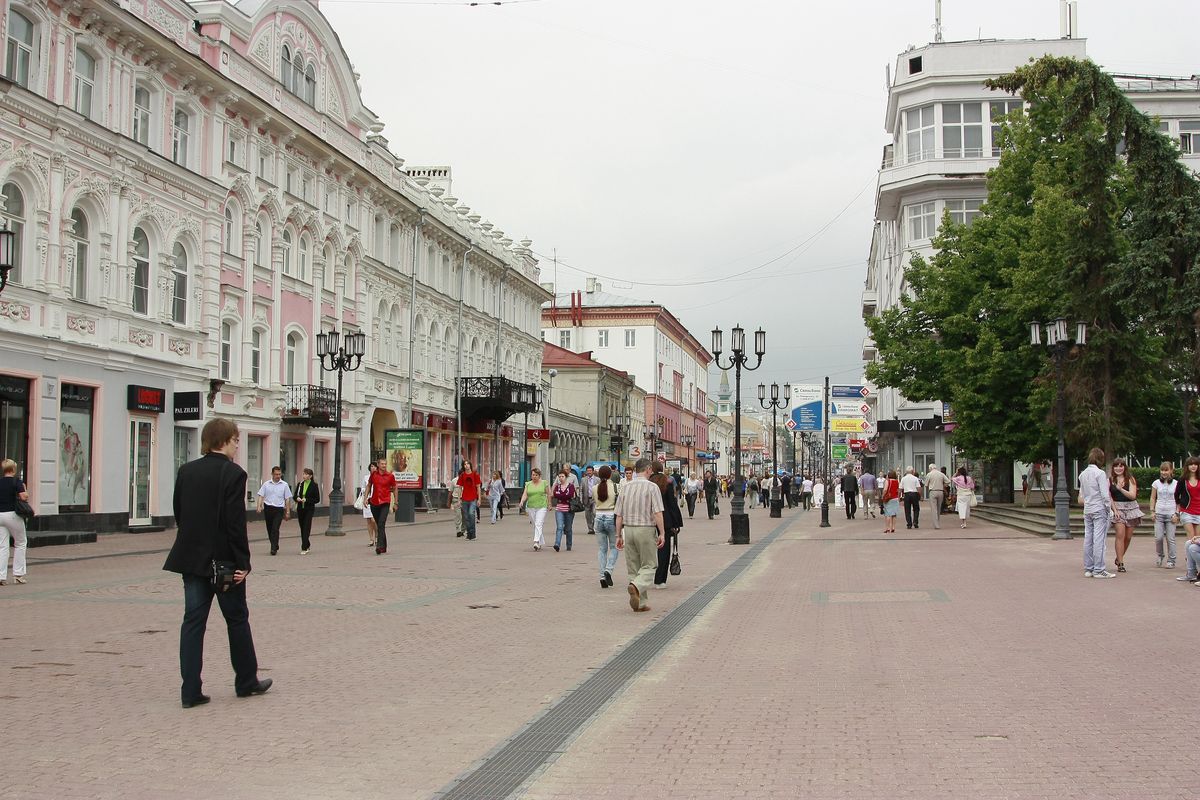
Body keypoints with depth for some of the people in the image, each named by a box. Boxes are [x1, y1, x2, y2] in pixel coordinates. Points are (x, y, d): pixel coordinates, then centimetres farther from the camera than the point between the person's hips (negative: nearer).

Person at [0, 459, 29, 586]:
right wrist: (25, 489, 2)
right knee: (21, 543, 12)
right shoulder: (16, 481, -8)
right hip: (12, 515, -4)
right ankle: (18, 573, 9)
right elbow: (24, 497, -18)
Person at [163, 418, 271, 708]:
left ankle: (191, 690, 4)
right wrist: (243, 562, -12)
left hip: (191, 557, 5)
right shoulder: (233, 474, -13)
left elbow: (179, 514, 10)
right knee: (237, 619, 10)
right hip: (224, 560, -5)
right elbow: (235, 523, -17)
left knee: (193, 620, 6)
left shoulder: (186, 471, 5)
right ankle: (246, 681, 22)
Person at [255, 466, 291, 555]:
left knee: (275, 529, -12)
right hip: (268, 508, 2)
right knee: (269, 529, 11)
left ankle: (274, 548, -11)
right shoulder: (266, 484, 5)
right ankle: (275, 546, 28)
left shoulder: (284, 485, 3)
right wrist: (259, 506, -11)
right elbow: (261, 496, 4)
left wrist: (288, 511, 4)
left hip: (279, 509, -2)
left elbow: (287, 499, 5)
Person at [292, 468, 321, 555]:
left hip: (309, 509, -5)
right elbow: (294, 496, 14)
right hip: (300, 509, 5)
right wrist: (297, 498, -10)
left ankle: (304, 548, -14)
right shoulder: (300, 484, 8)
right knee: (302, 528, 10)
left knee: (306, 528, -11)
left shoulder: (314, 486, -4)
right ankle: (307, 546, 25)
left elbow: (317, 499, -4)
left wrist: (307, 500, -17)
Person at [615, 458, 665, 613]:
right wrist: (661, 533, -10)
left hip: (628, 529, 5)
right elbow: (657, 513, -14)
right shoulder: (652, 487, -7)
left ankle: (640, 603, 14)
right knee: (649, 565, 5)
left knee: (633, 567, 12)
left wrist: (619, 535, 13)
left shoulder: (625, 487, 6)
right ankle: (636, 586, -23)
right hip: (646, 530, -4)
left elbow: (619, 515, 7)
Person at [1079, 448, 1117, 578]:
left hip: (1087, 510, 7)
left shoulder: (1083, 474, 10)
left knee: (1088, 539, 8)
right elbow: (1105, 494, -13)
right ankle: (1098, 570, -6)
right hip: (1099, 510, -7)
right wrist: (1109, 507, -3)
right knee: (1099, 540, -6)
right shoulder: (1100, 473, -11)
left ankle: (1088, 569, 12)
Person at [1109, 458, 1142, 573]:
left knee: (1128, 537, 6)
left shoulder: (1130, 479, 2)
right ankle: (1120, 563, -12)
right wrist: (1115, 510, -13)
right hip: (1117, 508, -2)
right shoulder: (1110, 480, 2)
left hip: (1131, 508, 2)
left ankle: (1119, 558, 28)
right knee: (1120, 534, -14)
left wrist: (1121, 489, -24)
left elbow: (1133, 495, -10)